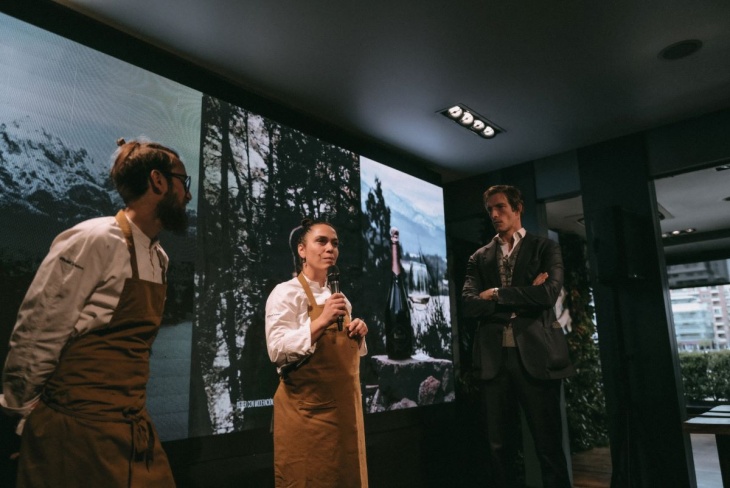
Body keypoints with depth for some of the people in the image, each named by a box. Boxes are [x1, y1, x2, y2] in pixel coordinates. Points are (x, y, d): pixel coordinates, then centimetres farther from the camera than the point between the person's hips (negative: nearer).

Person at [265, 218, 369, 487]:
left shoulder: (339, 297, 12)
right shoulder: (286, 292, -9)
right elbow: (277, 351, -20)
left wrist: (357, 336, -1)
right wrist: (320, 321, -29)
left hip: (343, 406, 7)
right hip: (306, 409, -7)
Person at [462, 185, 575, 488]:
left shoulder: (545, 248, 8)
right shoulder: (479, 257, 14)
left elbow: (548, 293, -9)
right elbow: (468, 304, 0)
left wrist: (496, 294, -4)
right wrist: (522, 298, -8)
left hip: (536, 354, -2)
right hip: (493, 358, 3)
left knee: (549, 445, 4)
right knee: (499, 447, 9)